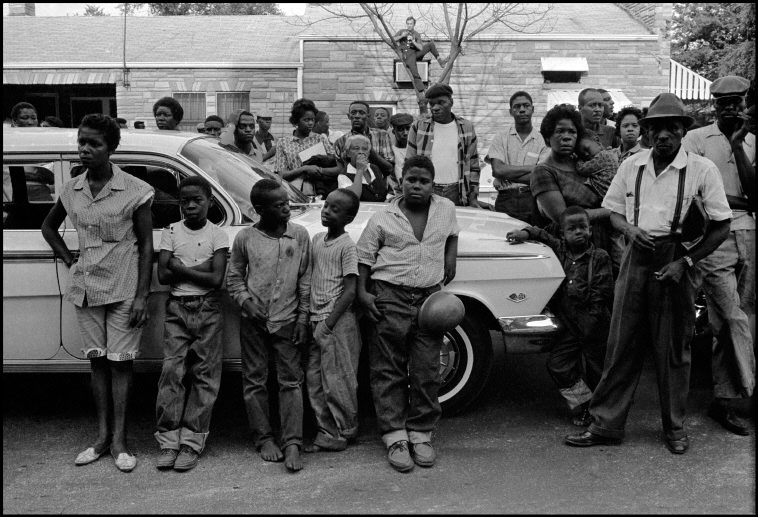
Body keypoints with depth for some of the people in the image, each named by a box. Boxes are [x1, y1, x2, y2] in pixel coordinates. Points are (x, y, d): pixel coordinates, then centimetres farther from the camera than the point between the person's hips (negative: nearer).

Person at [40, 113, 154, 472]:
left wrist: (142, 296, -12)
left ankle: (119, 440, 7)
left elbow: (146, 246, -8)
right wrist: (68, 259, 9)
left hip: (123, 289, -4)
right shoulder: (72, 190, 4)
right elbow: (48, 226, 22)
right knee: (97, 360, 10)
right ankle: (102, 435, 19)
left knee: (119, 361, 0)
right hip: (86, 287, 5)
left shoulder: (134, 191, -10)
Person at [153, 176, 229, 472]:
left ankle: (192, 442, 5)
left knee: (204, 375, -1)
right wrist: (200, 267, -11)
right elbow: (163, 276, -4)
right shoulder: (171, 232, 5)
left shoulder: (217, 235, -1)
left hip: (207, 310, -1)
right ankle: (169, 440, 2)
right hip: (177, 309, 1)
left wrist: (179, 267, -8)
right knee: (172, 372, -4)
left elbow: (216, 279, -10)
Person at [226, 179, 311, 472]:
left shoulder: (300, 235, 0)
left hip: (287, 319, 0)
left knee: (291, 381, 0)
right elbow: (234, 277, 7)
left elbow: (305, 279, 4)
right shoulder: (245, 238, -3)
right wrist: (246, 301, -10)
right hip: (253, 320, 0)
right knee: (255, 381, 7)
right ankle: (264, 439, 20)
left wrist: (303, 316, 1)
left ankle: (292, 444, 3)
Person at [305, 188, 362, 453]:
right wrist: (309, 318, 11)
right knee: (314, 381, 9)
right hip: (316, 320, 7)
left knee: (336, 382, 0)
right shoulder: (317, 239, 10)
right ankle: (327, 431, 20)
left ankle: (344, 433, 13)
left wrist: (327, 324, -16)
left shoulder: (347, 246, -10)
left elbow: (350, 291, -13)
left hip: (338, 322, -7)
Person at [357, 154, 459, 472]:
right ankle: (395, 437, 7)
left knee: (426, 372, 4)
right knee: (388, 371, 0)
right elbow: (364, 257, 4)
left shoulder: (446, 209, 9)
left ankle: (421, 434, 17)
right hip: (389, 297, -2)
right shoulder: (382, 219, 1)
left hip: (430, 298, 2)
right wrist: (362, 292, -6)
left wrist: (450, 258, 17)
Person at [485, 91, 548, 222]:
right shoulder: (501, 136, 7)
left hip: (532, 200, 0)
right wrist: (531, 168, -4)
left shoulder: (543, 139, 5)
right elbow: (498, 170, -5)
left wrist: (508, 173, -6)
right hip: (506, 200, 0)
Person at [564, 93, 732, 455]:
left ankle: (674, 428, 24)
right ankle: (606, 424, 14)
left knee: (673, 348, 8)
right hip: (636, 258, 3)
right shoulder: (632, 166, 6)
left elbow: (721, 226, -3)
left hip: (675, 261, -2)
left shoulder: (701, 169, -5)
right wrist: (629, 229, -6)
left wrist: (685, 262, -11)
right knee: (622, 343, 5)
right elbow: (612, 211, 16)